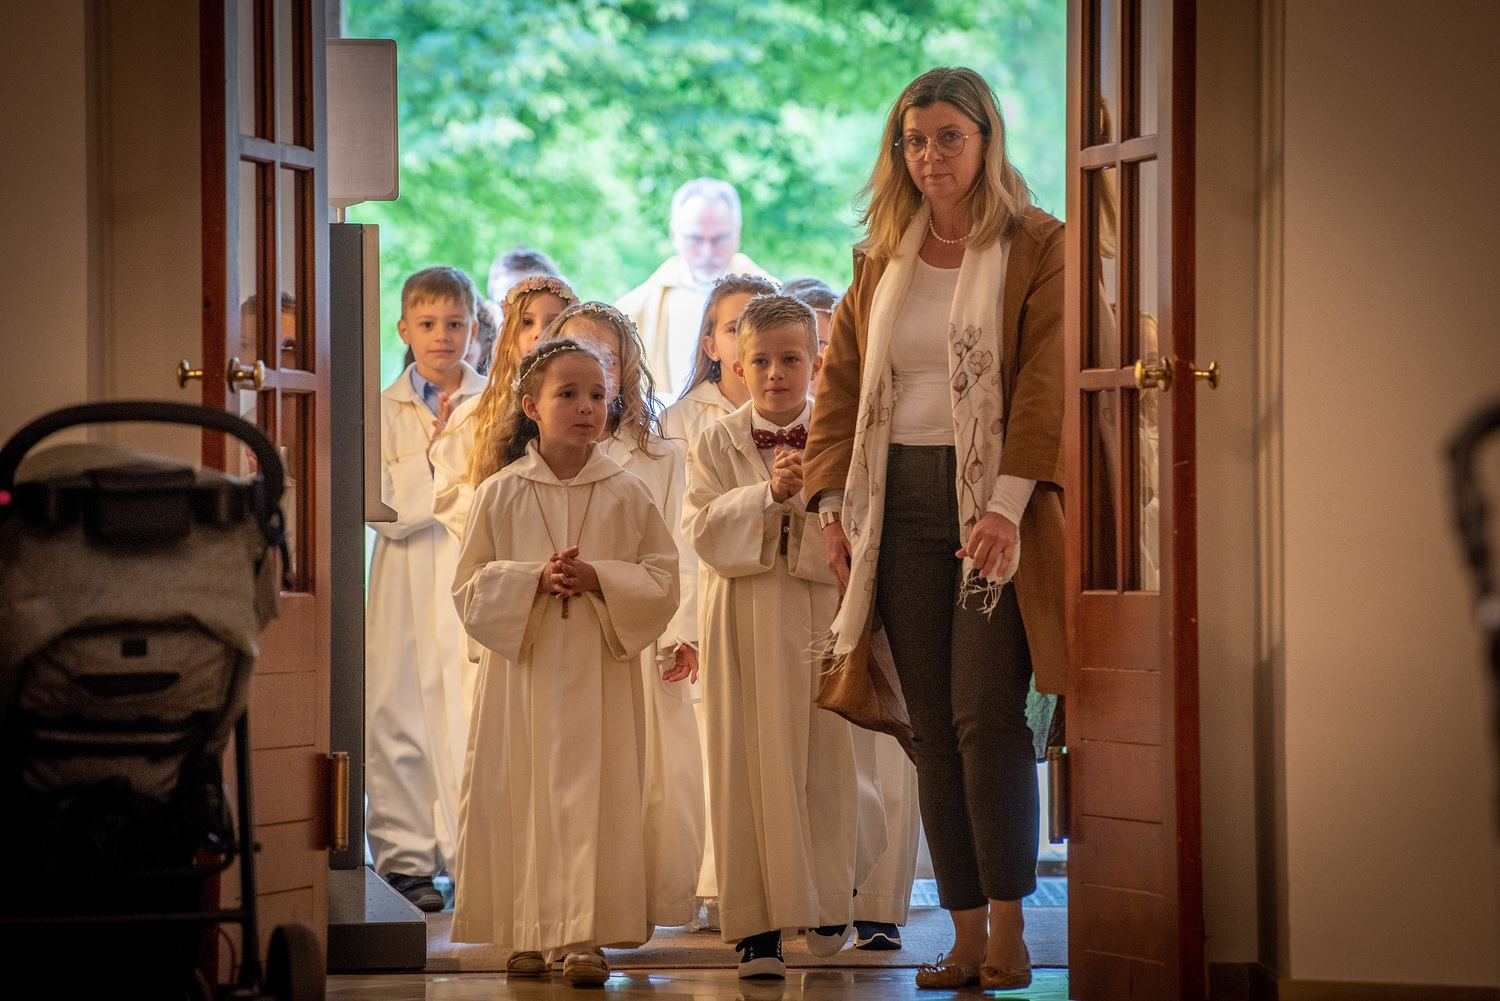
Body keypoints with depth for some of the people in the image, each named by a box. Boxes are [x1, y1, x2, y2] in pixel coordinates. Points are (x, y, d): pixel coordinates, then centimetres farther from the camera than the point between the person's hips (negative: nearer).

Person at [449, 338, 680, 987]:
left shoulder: (626, 494, 4)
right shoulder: (499, 494, 4)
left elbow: (662, 581, 2)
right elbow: (469, 588, 3)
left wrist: (598, 580, -14)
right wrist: (535, 579, -13)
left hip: (599, 670, 0)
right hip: (522, 665, 1)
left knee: (592, 795, -7)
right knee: (522, 795, 1)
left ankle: (586, 934, -5)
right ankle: (526, 936, 10)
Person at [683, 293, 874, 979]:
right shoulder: (715, 445, 4)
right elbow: (704, 531, -9)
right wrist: (767, 494, -19)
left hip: (820, 616, 0)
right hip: (744, 625, 0)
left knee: (825, 758, 1)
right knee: (746, 763, -1)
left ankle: (827, 900, 19)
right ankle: (755, 927, 3)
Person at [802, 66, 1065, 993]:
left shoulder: (1037, 249, -1)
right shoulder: (883, 260, 15)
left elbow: (1045, 383, -9)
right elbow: (841, 383, 15)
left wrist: (1008, 504, -19)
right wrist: (833, 500, 3)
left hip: (995, 503, -5)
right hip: (902, 506, 5)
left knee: (987, 716, -12)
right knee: (935, 730, 3)